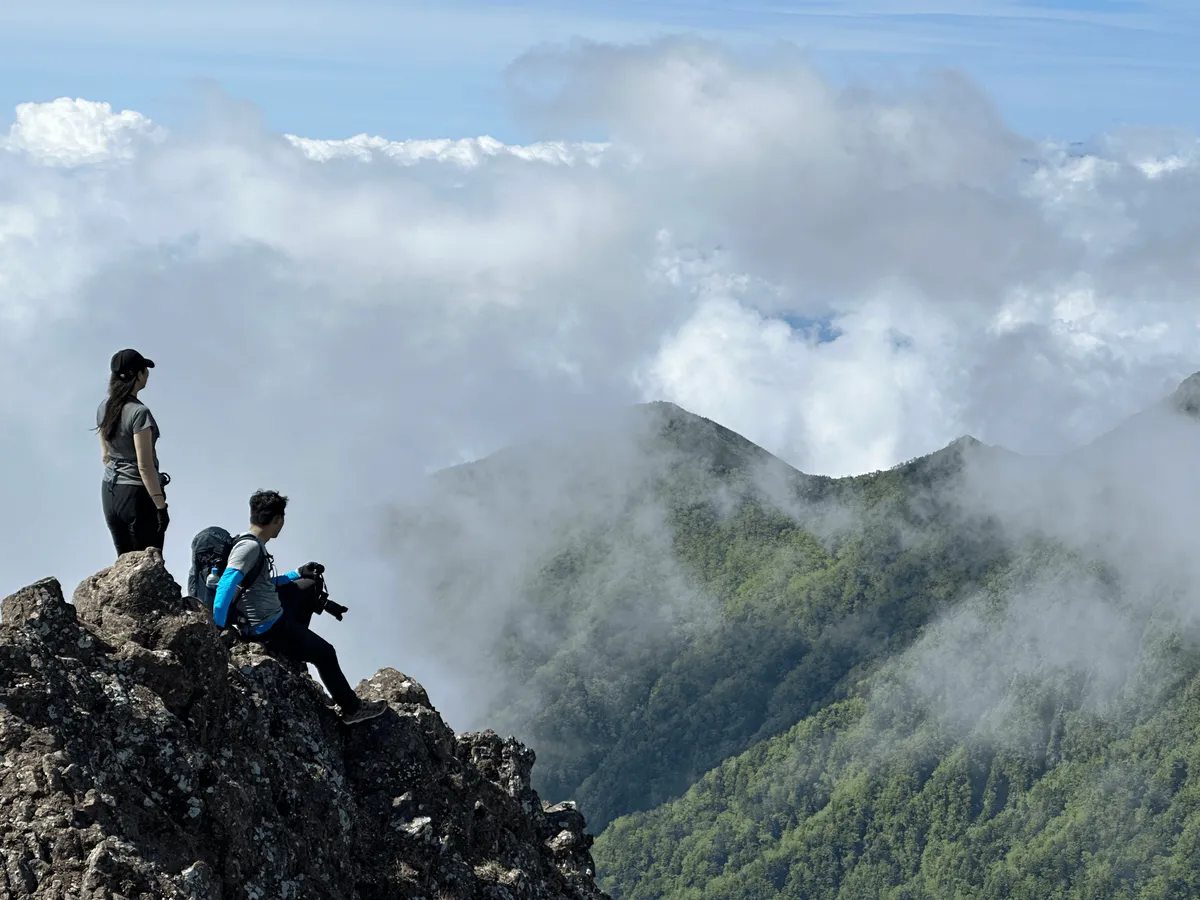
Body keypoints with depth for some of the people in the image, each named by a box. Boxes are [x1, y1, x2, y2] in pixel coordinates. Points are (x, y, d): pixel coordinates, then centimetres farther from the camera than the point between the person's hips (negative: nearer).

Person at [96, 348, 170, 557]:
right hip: (137, 493, -8)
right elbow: (145, 466, -20)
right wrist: (161, 506, -17)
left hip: (110, 493, 8)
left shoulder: (104, 408, 5)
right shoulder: (139, 412, -19)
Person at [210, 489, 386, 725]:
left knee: (310, 585, 28)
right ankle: (352, 708, 18)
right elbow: (226, 584, -36)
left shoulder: (252, 543, 4)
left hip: (272, 611, 10)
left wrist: (298, 573, 22)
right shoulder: (250, 547, -26)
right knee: (325, 654, 4)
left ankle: (297, 640, 45)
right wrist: (218, 627, -35)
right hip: (270, 630, -10)